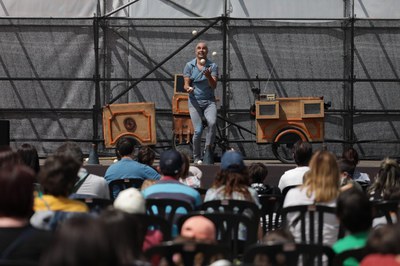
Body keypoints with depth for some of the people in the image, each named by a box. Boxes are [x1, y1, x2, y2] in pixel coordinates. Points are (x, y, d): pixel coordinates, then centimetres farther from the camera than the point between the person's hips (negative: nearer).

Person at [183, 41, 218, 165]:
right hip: (195, 101, 0)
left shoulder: (213, 66, 2)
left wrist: (208, 76, -27)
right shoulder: (189, 66, 3)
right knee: (198, 130, -12)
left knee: (212, 122, -27)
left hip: (209, 101, 0)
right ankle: (197, 157, 6)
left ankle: (208, 149, -10)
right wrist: (188, 88, -24)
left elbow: (214, 86, -7)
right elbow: (186, 84, 0)